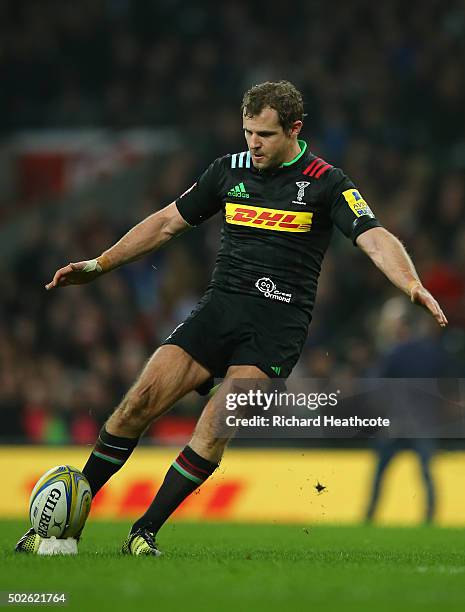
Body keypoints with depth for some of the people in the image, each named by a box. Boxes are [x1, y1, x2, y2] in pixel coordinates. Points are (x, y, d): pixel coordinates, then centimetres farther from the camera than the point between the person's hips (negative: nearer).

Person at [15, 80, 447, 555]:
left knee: (215, 428, -19)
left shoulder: (325, 183, -2)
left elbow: (375, 239, -13)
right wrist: (99, 265, 19)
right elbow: (168, 222, 20)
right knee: (141, 400, -11)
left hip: (279, 324, -3)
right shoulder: (229, 170, 11)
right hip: (220, 306, 3)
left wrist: (413, 285, -32)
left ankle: (144, 533, -9)